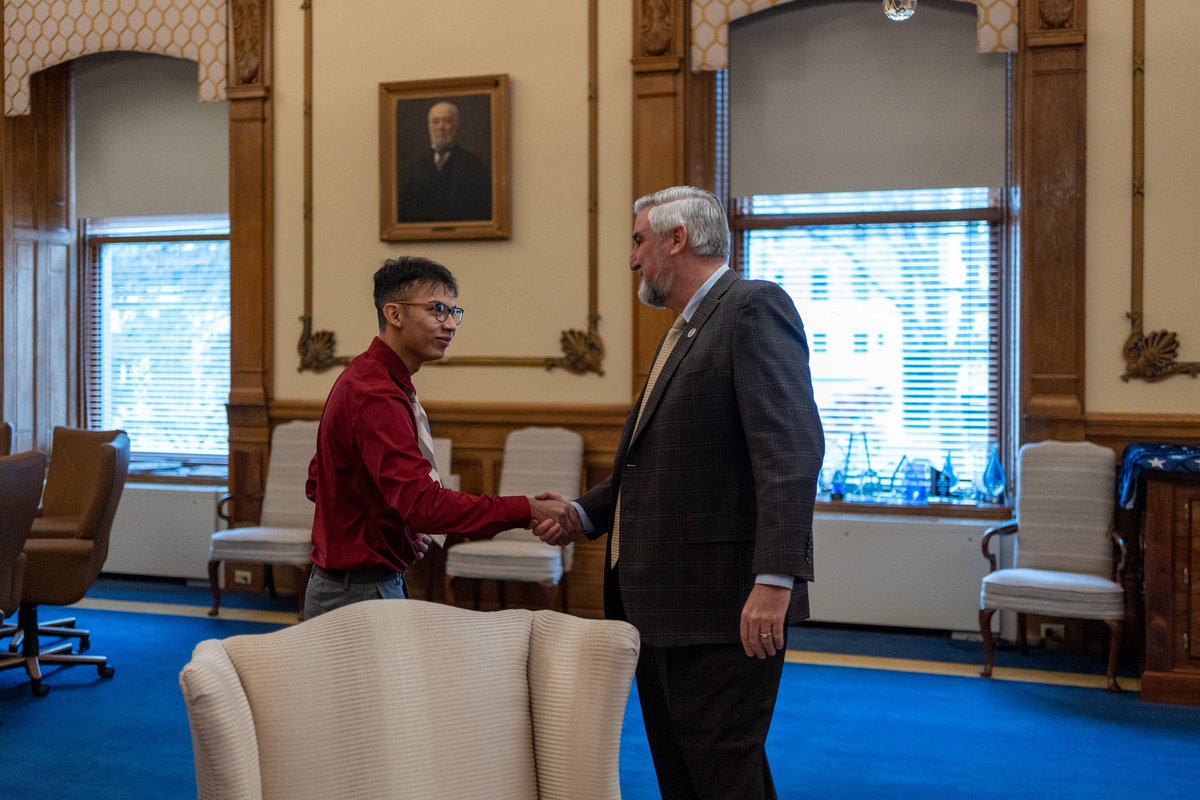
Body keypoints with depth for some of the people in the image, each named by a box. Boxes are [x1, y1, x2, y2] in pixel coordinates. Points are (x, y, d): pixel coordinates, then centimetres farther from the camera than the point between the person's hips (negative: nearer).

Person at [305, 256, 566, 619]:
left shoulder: (363, 379, 11)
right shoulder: (376, 398, -22)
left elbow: (317, 481, 19)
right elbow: (423, 503, -32)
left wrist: (404, 527, 11)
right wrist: (527, 510, -32)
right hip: (360, 593, -10)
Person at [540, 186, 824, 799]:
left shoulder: (754, 308, -11)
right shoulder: (685, 331, 20)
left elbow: (789, 449, -22)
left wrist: (775, 579, -28)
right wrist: (585, 514, 10)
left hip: (721, 608, -10)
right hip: (662, 605, 10)